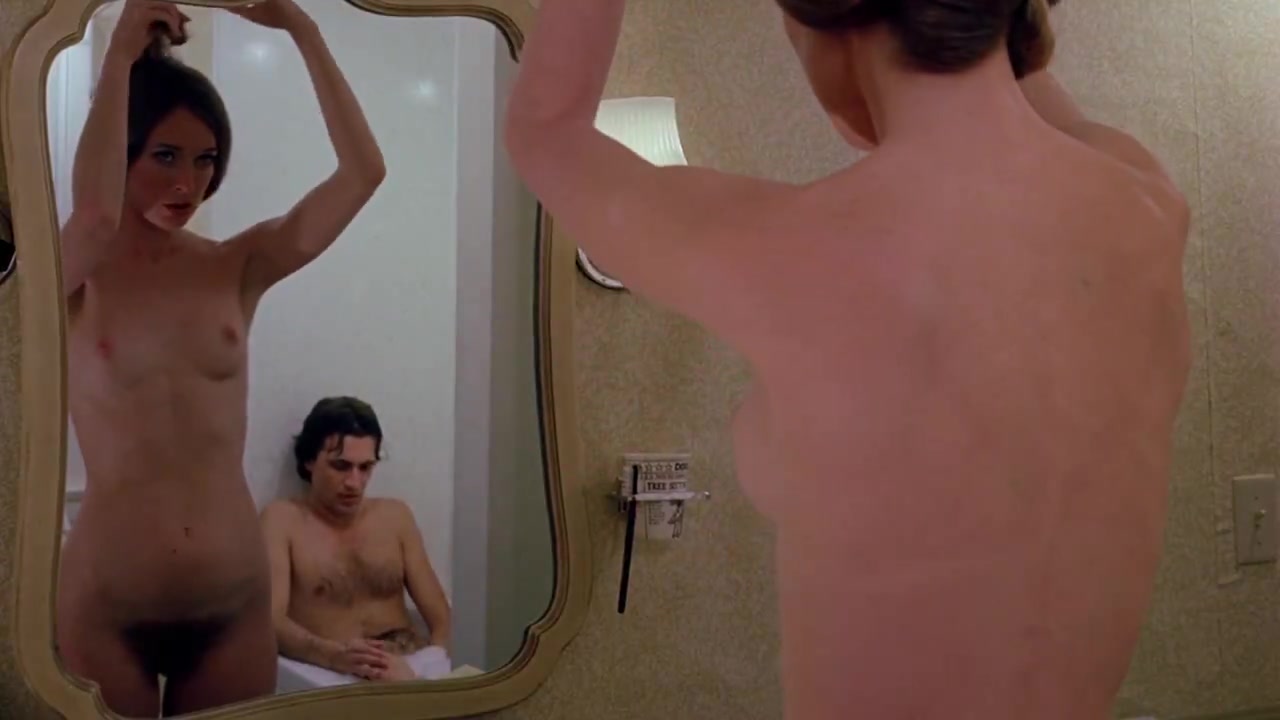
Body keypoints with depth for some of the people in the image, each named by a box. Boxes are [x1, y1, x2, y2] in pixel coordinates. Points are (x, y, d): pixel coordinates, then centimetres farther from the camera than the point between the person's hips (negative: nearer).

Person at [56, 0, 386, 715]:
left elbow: (364, 171, -9)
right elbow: (95, 211, -29)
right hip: (107, 609, -2)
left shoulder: (238, 267, 2)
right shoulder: (75, 278, -4)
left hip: (235, 604, 3)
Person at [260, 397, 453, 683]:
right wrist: (336, 656, -26)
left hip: (416, 668, 3)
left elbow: (440, 617, 13)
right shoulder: (282, 519, 5)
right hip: (335, 676, -3)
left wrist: (426, 664, -8)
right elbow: (271, 622, -8)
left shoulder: (395, 516, 17)